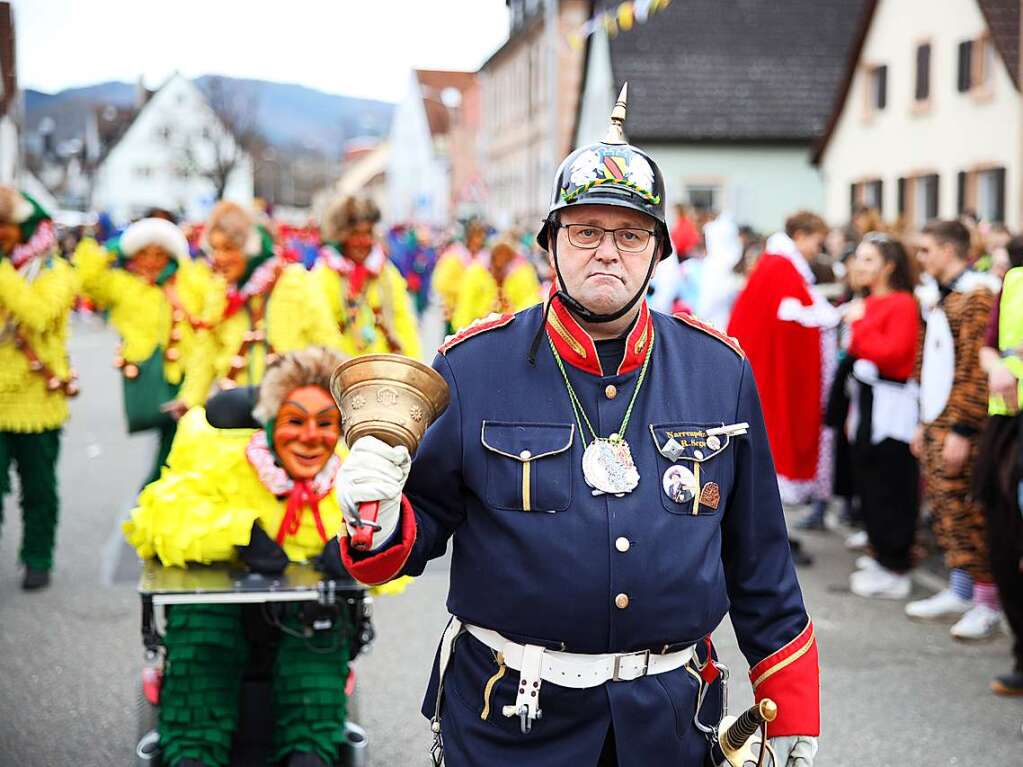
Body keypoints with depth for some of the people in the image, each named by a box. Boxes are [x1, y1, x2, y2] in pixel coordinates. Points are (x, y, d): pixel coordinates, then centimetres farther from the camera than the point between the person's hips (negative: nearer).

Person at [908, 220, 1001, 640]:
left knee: (969, 512, -6)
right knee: (944, 508, 11)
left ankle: (987, 605, 1)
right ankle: (958, 592, 20)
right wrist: (925, 423, 19)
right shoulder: (945, 298, 18)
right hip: (937, 422, 9)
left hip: (961, 428, -9)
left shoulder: (976, 295, -13)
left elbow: (977, 368, -19)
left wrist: (961, 430, -21)